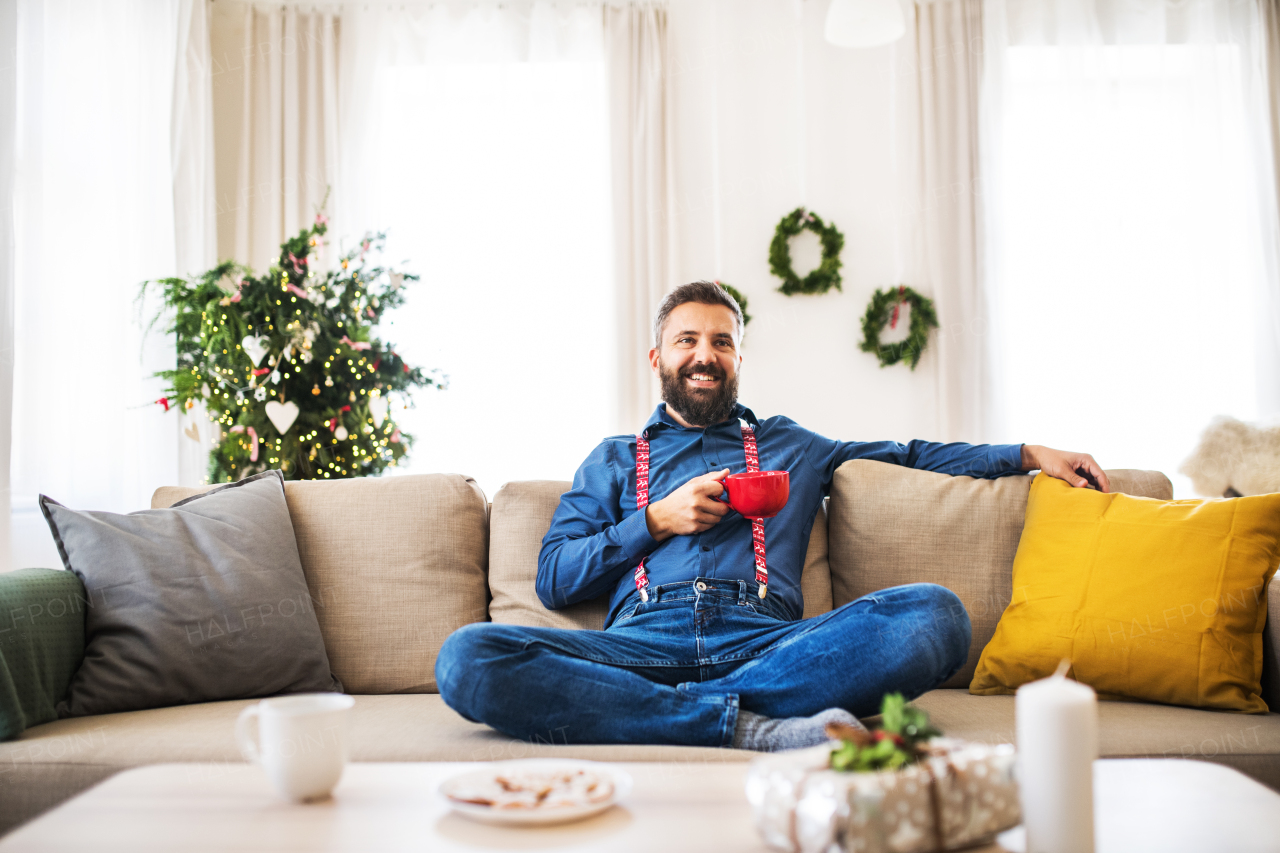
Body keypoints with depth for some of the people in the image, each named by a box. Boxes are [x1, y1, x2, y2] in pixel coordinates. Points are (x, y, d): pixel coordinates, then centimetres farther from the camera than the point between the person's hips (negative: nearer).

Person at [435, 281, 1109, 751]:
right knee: (468, 658, -30)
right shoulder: (613, 460, 25)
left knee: (934, 612, -27)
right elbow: (552, 580, 14)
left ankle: (657, 711, -31)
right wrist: (658, 521, 3)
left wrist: (1030, 454, 19)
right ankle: (756, 729, -35)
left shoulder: (789, 446, 30)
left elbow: (910, 456, 29)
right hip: (642, 642, 0)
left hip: (766, 641, 1)